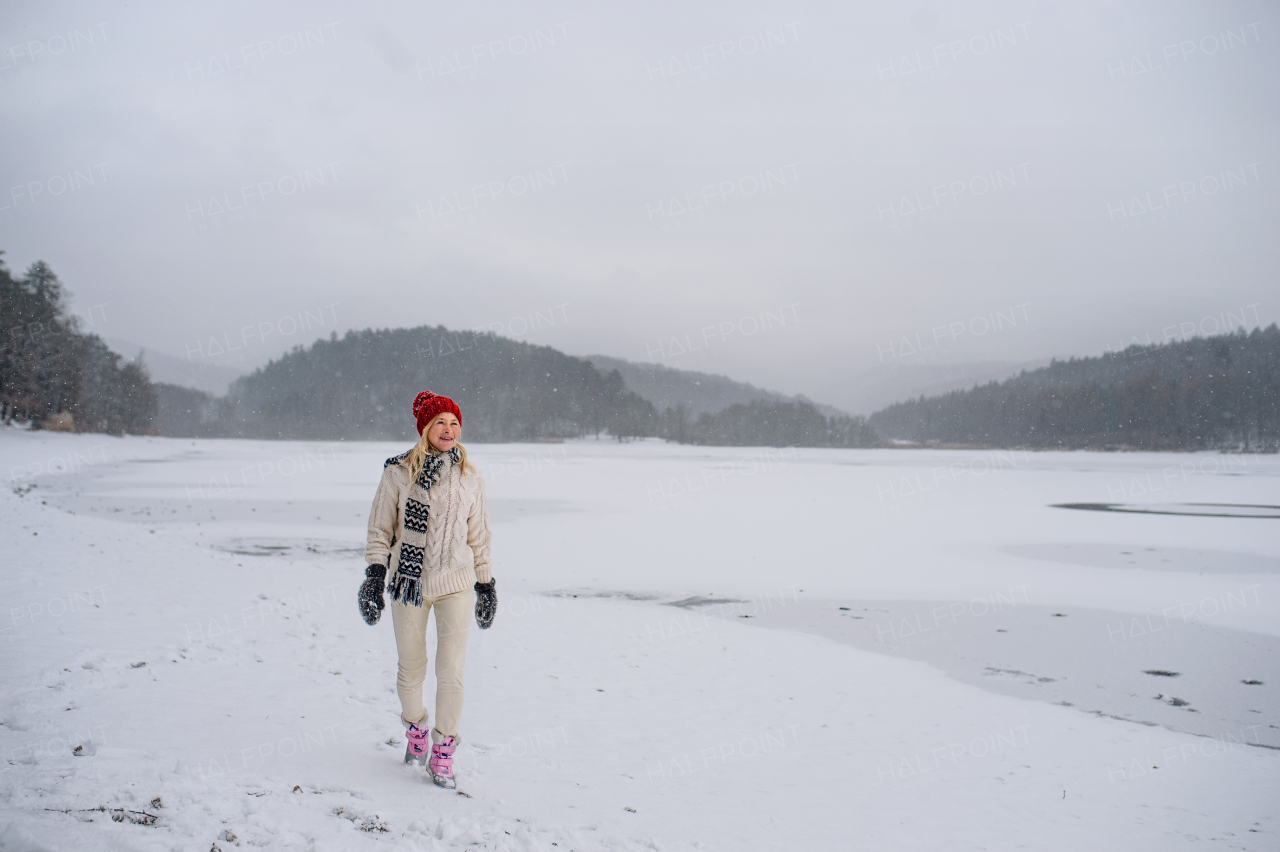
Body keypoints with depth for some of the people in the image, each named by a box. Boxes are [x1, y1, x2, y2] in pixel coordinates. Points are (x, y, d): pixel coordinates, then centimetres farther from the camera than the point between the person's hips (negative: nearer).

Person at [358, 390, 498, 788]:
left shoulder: (469, 478, 6)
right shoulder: (398, 472, -1)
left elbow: (479, 534, 14)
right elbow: (380, 527, 4)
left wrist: (486, 583, 14)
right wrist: (374, 574, -3)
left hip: (456, 583, 1)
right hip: (409, 582, -1)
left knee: (451, 670, -5)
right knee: (411, 667, 10)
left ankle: (443, 752, 8)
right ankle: (415, 728, 37)